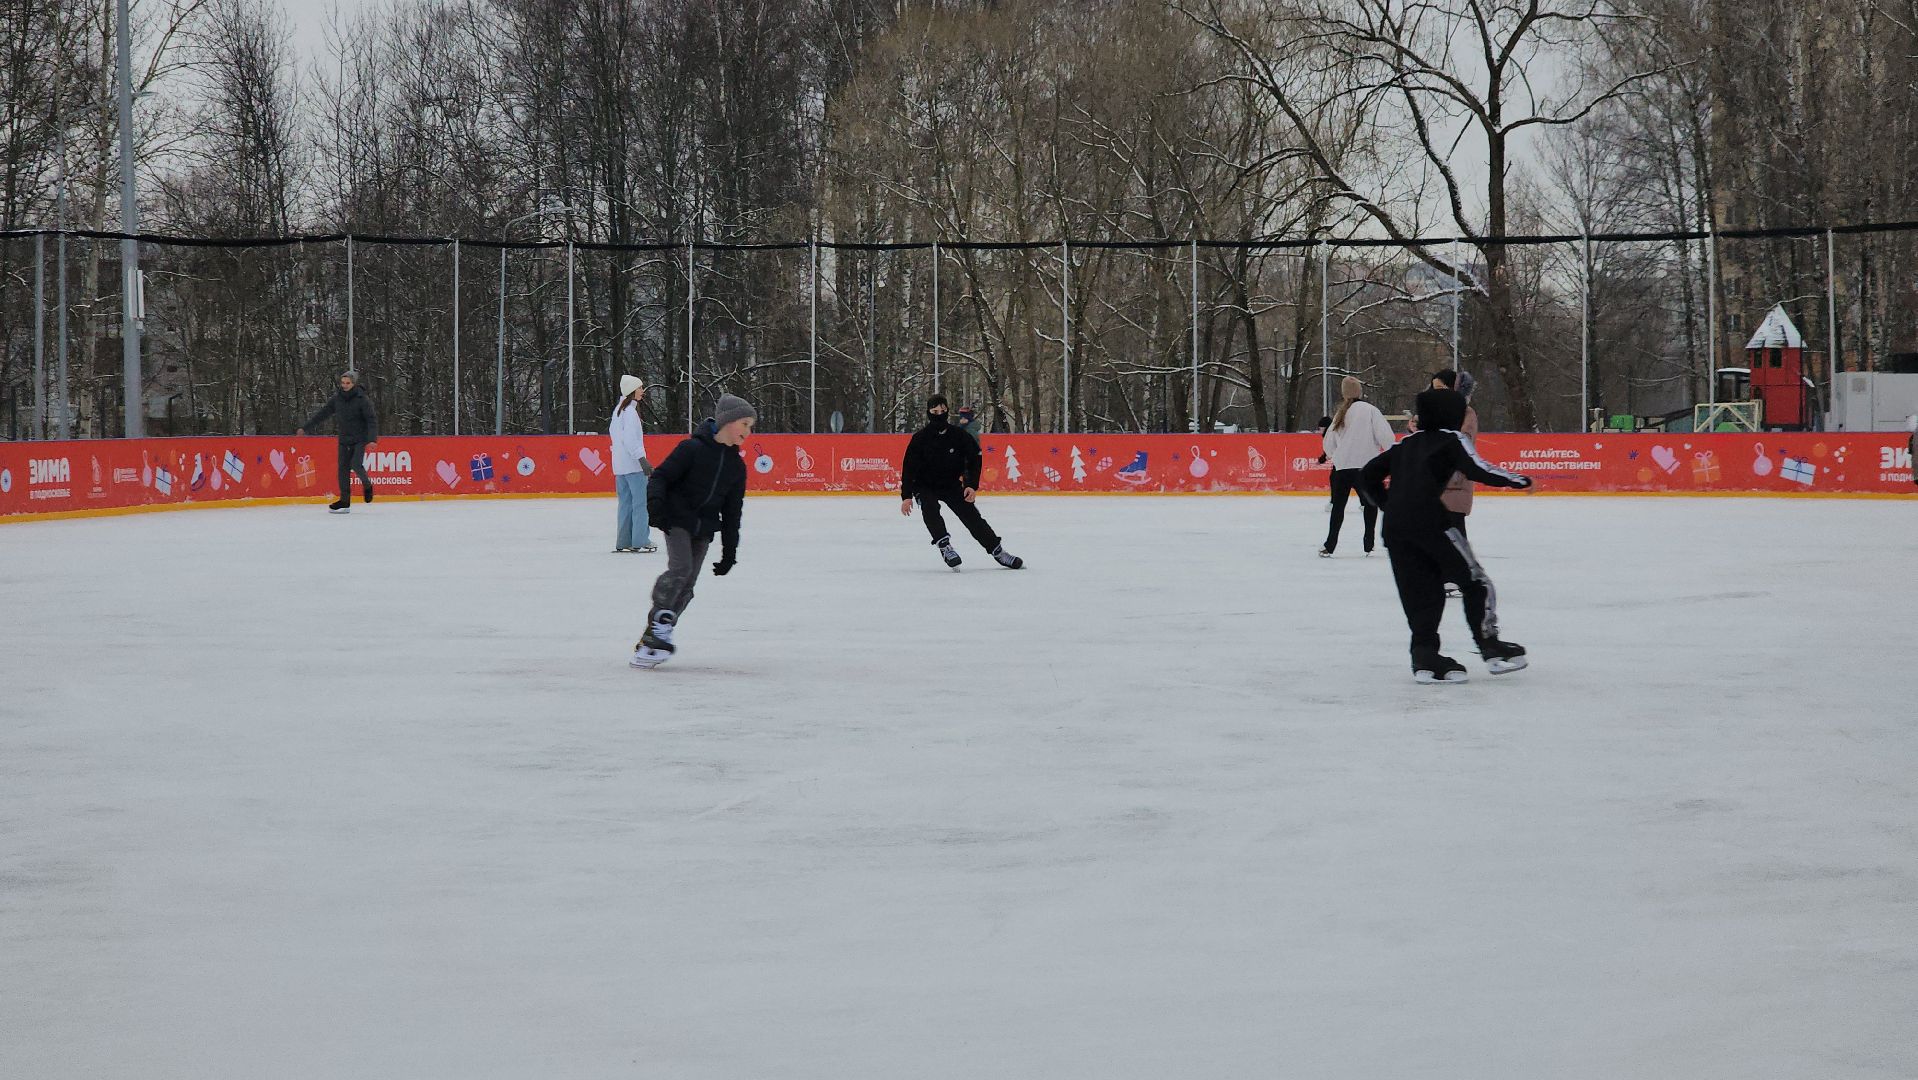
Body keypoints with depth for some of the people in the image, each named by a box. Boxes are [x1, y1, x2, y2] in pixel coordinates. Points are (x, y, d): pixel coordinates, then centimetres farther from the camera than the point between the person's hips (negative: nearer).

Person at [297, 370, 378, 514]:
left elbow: (372, 419, -13)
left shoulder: (362, 399, -10)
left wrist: (372, 439, -25)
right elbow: (321, 414, 8)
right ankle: (344, 502, 2)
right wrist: (304, 427, 6)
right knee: (343, 468, -1)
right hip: (344, 440, 5)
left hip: (360, 439, -5)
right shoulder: (337, 399, 3)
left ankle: (367, 485, 9)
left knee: (356, 464, -21)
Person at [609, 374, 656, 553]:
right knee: (641, 502, -6)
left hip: (619, 464, 10)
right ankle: (640, 541, -8)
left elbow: (613, 430, 22)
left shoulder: (618, 409, 14)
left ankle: (623, 541, 12)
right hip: (633, 464, -10)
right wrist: (642, 459, -23)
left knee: (626, 503, 12)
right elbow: (630, 439, -21)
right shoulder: (630, 411, -14)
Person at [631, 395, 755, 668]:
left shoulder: (737, 466, 9)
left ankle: (651, 642, 3)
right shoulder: (692, 448, -9)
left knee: (687, 585, 0)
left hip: (704, 530, 6)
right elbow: (660, 476, -9)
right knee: (681, 568, -25)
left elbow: (732, 511, 15)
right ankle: (660, 623, -18)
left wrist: (730, 549, 13)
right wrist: (656, 503, -26)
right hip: (677, 520, -6)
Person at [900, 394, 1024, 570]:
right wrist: (906, 496, -19)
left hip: (952, 484, 2)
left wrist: (972, 485, -8)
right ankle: (945, 546, -32)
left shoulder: (958, 435, -9)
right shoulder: (920, 439, -14)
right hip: (925, 487, -2)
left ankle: (997, 551, 4)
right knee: (930, 509, -32)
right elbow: (908, 467, -13)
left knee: (971, 516, -4)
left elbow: (975, 458, 1)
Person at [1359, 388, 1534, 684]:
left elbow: (1368, 474, 24)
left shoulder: (1407, 443, 25)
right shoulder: (1451, 439, 6)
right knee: (1475, 582, 5)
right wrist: (1518, 480, 4)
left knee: (1420, 591, 12)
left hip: (1394, 526, 6)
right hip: (1429, 520, -6)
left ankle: (1424, 656, 6)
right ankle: (1491, 648, 5)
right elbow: (1478, 470, -8)